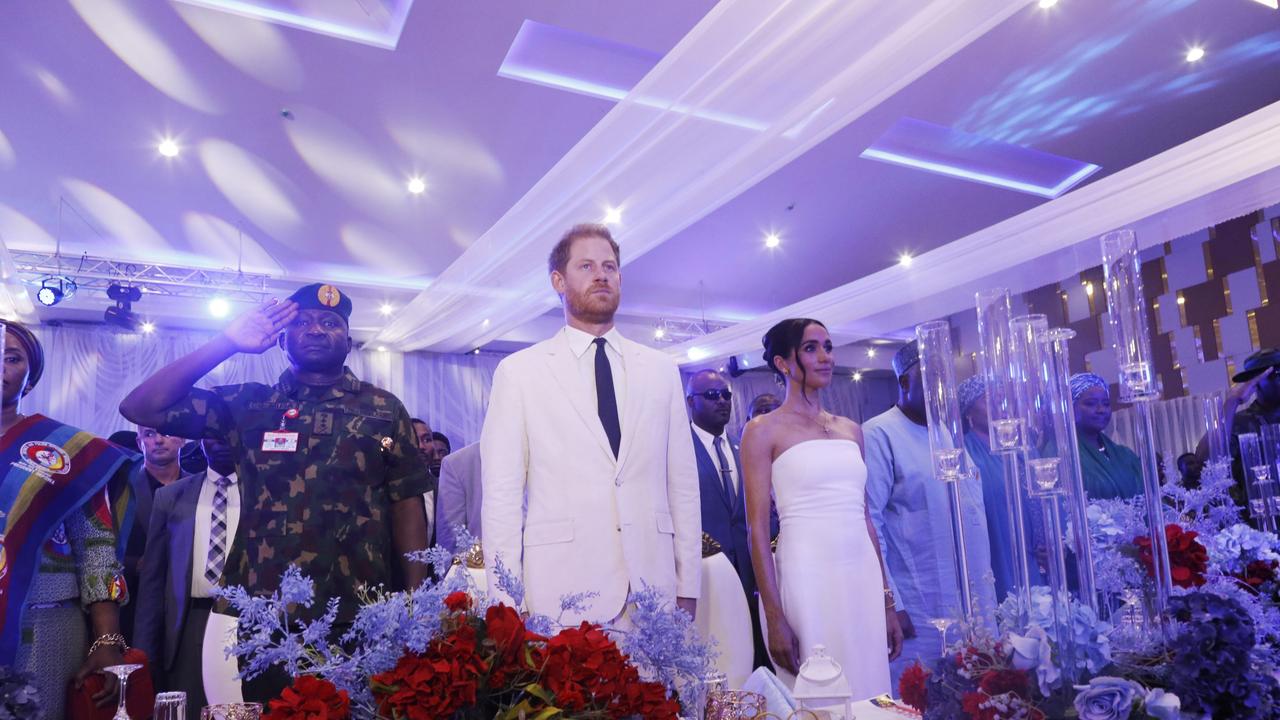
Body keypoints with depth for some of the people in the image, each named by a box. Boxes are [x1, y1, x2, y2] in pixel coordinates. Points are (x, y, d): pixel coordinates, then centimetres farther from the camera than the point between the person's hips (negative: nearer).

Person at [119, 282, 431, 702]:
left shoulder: (384, 410, 6)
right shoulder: (248, 404, 8)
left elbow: (407, 503, 3)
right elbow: (140, 408, 2)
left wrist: (415, 597, -6)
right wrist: (227, 343, -2)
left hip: (358, 615, 0)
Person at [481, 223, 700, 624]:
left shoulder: (662, 370, 10)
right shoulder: (518, 372, 1)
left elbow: (682, 484, 8)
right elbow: (501, 493, -1)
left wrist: (688, 589, 4)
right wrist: (508, 606, -6)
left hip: (653, 590, 3)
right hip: (560, 597, -2)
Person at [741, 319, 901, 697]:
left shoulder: (851, 429, 13)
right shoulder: (763, 430, -3)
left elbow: (865, 517, 15)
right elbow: (758, 530, -8)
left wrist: (887, 600, 13)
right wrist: (775, 618, -12)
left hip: (863, 577, 5)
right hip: (809, 578, -5)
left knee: (869, 690, 11)